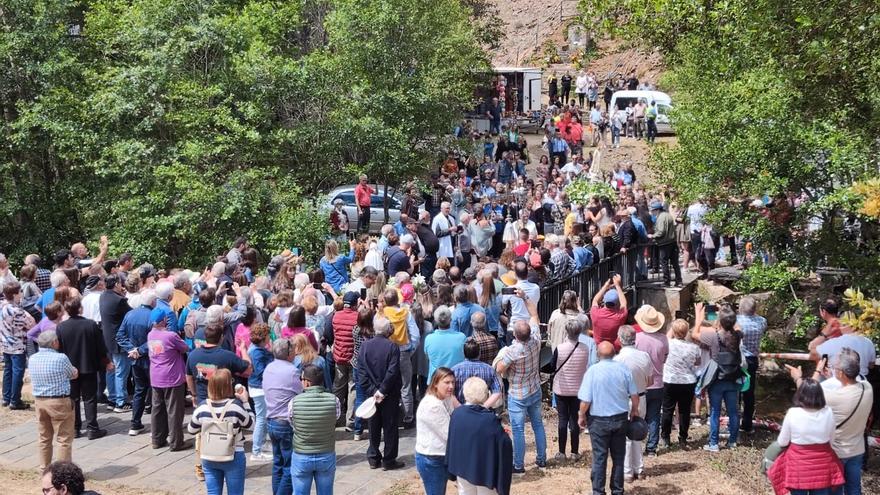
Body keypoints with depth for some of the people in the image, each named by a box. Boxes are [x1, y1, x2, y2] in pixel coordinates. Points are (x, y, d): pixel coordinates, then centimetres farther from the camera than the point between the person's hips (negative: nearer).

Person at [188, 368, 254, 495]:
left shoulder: (203, 407, -7)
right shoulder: (236, 405, -18)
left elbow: (191, 430, 5)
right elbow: (249, 424, -2)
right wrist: (245, 401, 4)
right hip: (233, 457, -3)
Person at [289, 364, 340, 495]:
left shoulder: (295, 402, -17)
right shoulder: (334, 400, -15)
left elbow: (292, 424, -3)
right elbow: (335, 420, -1)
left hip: (301, 457, -1)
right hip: (327, 457, 1)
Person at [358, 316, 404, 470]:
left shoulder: (365, 346, -3)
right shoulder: (393, 347, -14)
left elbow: (361, 372, -6)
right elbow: (392, 372, -19)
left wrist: (372, 391, -8)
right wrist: (382, 391, -13)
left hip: (372, 393, 3)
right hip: (389, 394, -3)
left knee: (374, 426, 14)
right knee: (390, 427, 6)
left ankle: (373, 459, 20)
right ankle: (388, 460, 10)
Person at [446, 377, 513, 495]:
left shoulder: (456, 414, -11)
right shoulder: (490, 419, -26)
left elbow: (451, 442, 1)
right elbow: (504, 445, -22)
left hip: (462, 468, 4)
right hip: (485, 471, -4)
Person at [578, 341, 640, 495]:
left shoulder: (593, 370, -14)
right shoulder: (624, 368, -6)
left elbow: (585, 400, -14)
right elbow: (634, 395, 0)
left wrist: (581, 415, 3)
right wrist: (634, 410, 18)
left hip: (599, 421, -3)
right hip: (620, 419, 3)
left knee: (599, 458, 6)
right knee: (618, 457, 14)